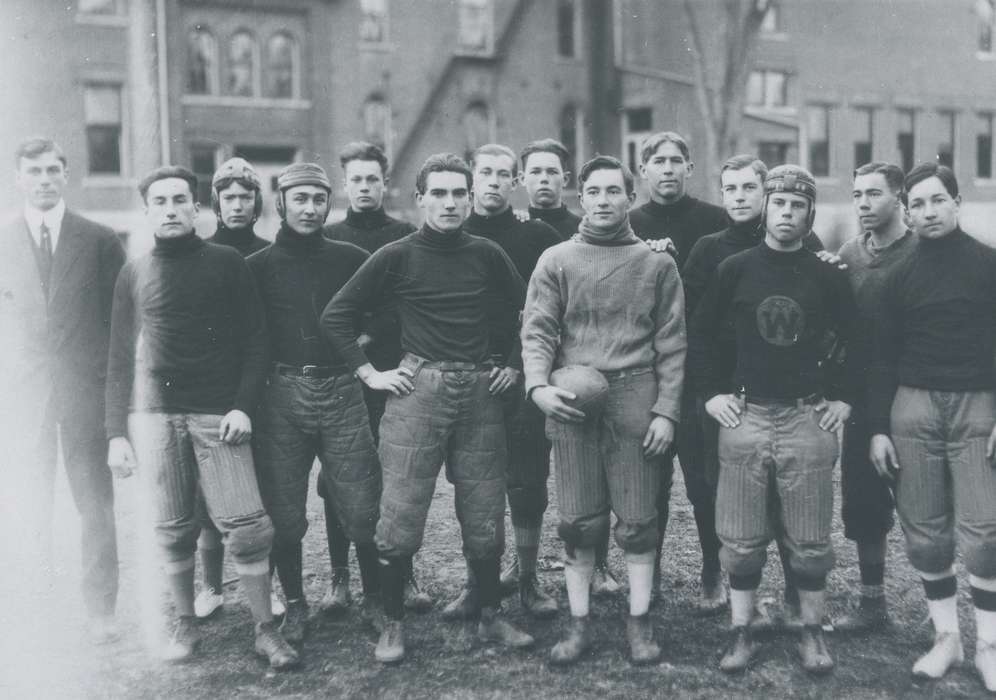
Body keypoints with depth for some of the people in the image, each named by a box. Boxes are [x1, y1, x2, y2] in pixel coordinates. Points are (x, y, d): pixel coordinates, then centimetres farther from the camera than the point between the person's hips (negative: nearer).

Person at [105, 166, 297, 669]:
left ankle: (265, 630, 5)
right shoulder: (134, 273, 10)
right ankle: (185, 624, 21)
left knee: (246, 525, -6)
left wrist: (243, 405, -8)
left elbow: (255, 339, 3)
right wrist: (116, 433, 5)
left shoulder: (227, 263, 5)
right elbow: (120, 357, 11)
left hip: (218, 415, -2)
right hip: (153, 416, 2)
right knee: (171, 529, 5)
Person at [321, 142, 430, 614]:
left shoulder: (407, 238, 8)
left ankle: (401, 574, 10)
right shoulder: (326, 240, 10)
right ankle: (340, 576, 11)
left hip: (393, 371, 0)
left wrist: (369, 336, -9)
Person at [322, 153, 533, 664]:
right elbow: (336, 316, 2)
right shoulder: (397, 256, 0)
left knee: (484, 516, 7)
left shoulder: (487, 255, 8)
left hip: (480, 391, 3)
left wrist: (512, 364, 13)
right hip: (417, 389, -2)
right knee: (400, 517, -3)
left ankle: (488, 614, 24)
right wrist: (369, 373, -2)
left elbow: (526, 311, 22)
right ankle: (393, 624, 13)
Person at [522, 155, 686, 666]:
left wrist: (666, 410, -2)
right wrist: (538, 384, -16)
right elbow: (537, 331, 1)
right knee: (578, 522, 6)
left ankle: (640, 623, 18)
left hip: (636, 403, 0)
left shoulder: (657, 265, 8)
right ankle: (578, 624, 18)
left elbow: (671, 345, 6)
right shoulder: (556, 261, 8)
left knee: (637, 521, 5)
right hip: (570, 402, 0)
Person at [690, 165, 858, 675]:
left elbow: (857, 341, 12)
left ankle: (812, 633, 22)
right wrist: (711, 393, 3)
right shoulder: (734, 270, 1)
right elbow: (701, 334, 9)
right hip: (743, 416, 0)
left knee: (810, 539, 7)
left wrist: (844, 397, 6)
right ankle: (741, 634, 17)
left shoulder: (827, 277, 3)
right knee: (741, 539, 5)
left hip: (809, 418, 0)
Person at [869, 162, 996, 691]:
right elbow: (884, 355, 8)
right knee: (924, 529, 3)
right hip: (913, 407, 2)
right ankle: (946, 635, 17)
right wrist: (878, 427, 3)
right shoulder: (900, 276, 8)